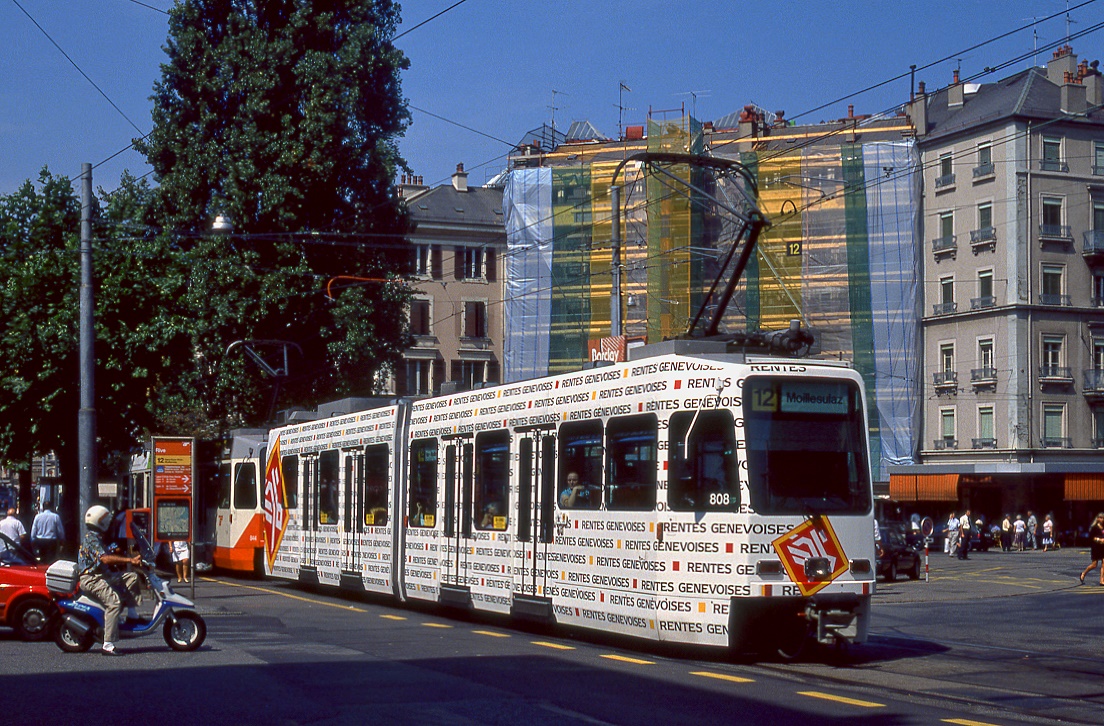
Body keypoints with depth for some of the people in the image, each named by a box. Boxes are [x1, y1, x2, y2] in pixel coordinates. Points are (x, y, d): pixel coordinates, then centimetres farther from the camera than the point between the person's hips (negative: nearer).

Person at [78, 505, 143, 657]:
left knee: (132, 577, 5)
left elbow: (106, 560, 27)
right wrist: (130, 560, -33)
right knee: (114, 601, -27)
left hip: (103, 575, 10)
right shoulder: (92, 539, -14)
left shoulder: (97, 538, 20)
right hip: (91, 579, -10)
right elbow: (105, 559, -29)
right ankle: (108, 645, -32)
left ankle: (132, 615, 3)